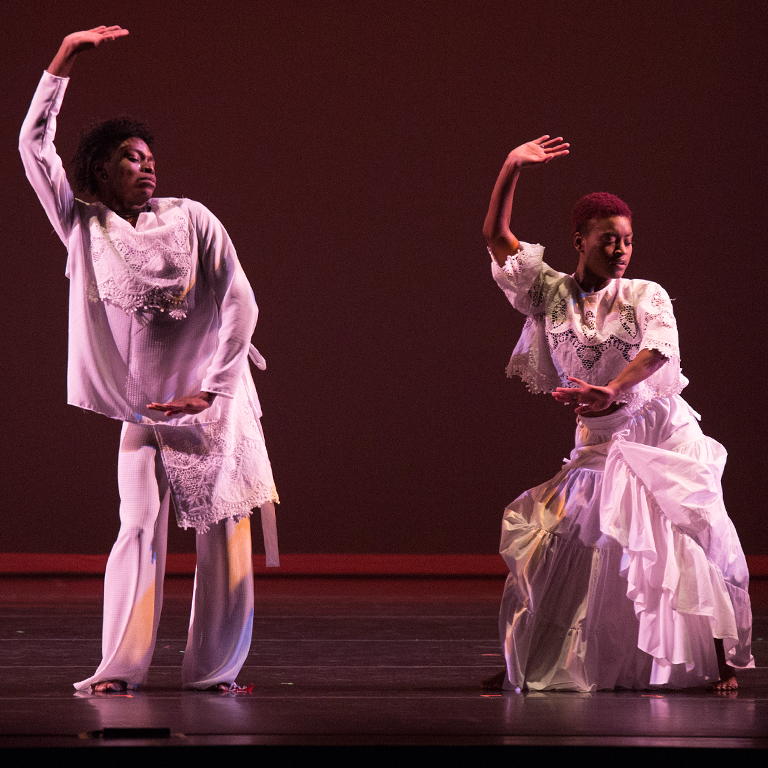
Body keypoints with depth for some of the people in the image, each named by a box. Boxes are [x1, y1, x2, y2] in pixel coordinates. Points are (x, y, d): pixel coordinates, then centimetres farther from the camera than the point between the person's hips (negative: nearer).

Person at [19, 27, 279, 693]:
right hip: (143, 409, 0)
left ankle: (214, 669, 3)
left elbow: (239, 300, -4)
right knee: (140, 527, -8)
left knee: (224, 532, -3)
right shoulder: (83, 227, 0)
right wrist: (63, 61, -8)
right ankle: (120, 668, -7)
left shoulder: (190, 219, -2)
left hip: (214, 402, 0)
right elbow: (34, 145, -3)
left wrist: (210, 388, -9)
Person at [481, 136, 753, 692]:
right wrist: (513, 167, -9)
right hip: (599, 445, 2)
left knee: (696, 548, -11)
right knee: (557, 548, -1)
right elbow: (496, 235, 2)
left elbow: (659, 349, -21)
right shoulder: (550, 293, 4)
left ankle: (721, 662, -7)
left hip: (661, 435, -2)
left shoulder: (646, 296, -2)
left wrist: (613, 389, -39)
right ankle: (523, 664, 11)